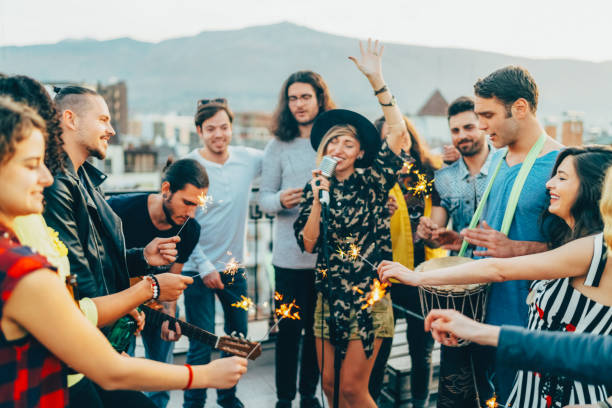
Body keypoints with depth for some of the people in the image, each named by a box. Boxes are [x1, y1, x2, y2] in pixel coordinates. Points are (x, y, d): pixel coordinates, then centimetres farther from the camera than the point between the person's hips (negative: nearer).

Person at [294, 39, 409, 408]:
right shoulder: (316, 188, 4)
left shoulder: (371, 181, -5)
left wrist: (376, 79, -20)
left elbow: (399, 131, -17)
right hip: (329, 296, 4)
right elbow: (307, 243, -3)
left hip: (367, 297, -4)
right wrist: (318, 198, -15)